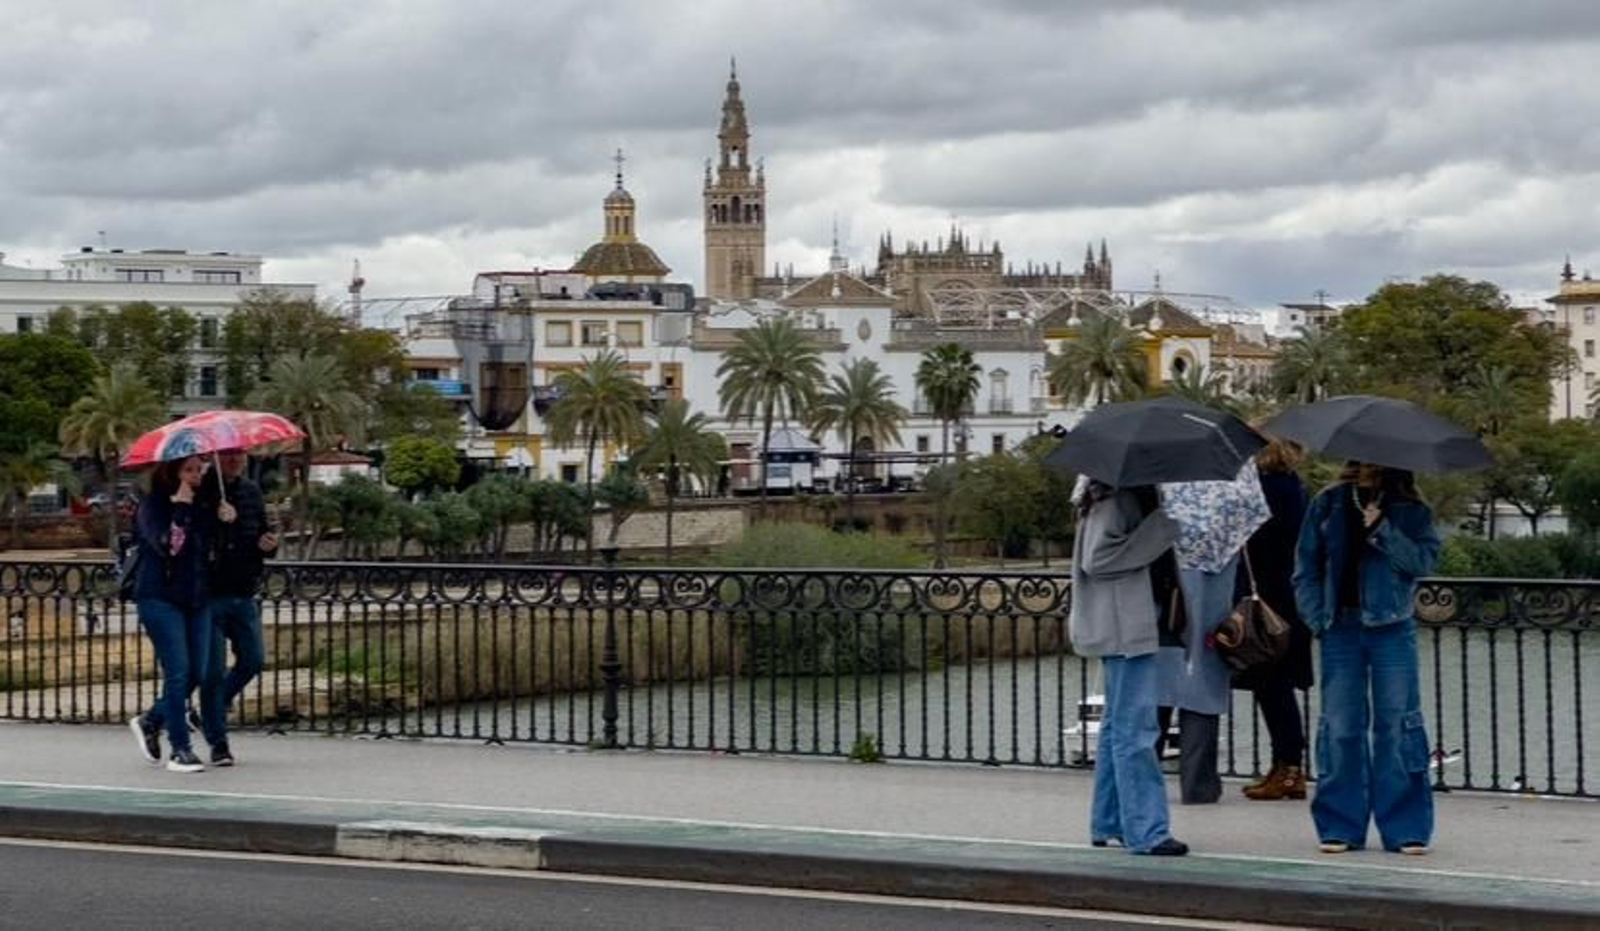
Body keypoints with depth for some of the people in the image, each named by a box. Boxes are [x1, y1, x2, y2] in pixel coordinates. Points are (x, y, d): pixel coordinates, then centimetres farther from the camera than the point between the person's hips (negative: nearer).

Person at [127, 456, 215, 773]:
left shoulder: (201, 505, 12)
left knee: (197, 673, 4)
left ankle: (150, 721, 27)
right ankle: (179, 750, -4)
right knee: (178, 672, -11)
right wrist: (181, 509, -22)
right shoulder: (152, 506, -7)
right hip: (160, 598, -7)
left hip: (195, 598, 7)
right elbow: (168, 545, -21)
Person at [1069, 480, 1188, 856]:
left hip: (1130, 625, 11)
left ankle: (1108, 824, 23)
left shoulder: (1133, 497, 16)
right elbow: (1096, 559, -22)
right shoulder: (1115, 500, -14)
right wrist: (1160, 528, -22)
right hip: (1124, 629, -11)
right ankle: (1145, 831, -10)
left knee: (1118, 725, 15)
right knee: (1134, 728, -10)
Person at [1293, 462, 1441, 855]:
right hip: (1341, 628, 1)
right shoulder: (1328, 504, 9)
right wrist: (1317, 618, -1)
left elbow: (1425, 558, -6)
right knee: (1340, 727, 1)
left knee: (1397, 725, -3)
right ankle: (1339, 826, 8)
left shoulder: (1410, 510, 6)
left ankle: (1406, 827, 3)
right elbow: (1306, 566, 9)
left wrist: (1382, 530, -14)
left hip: (1392, 628, -1)